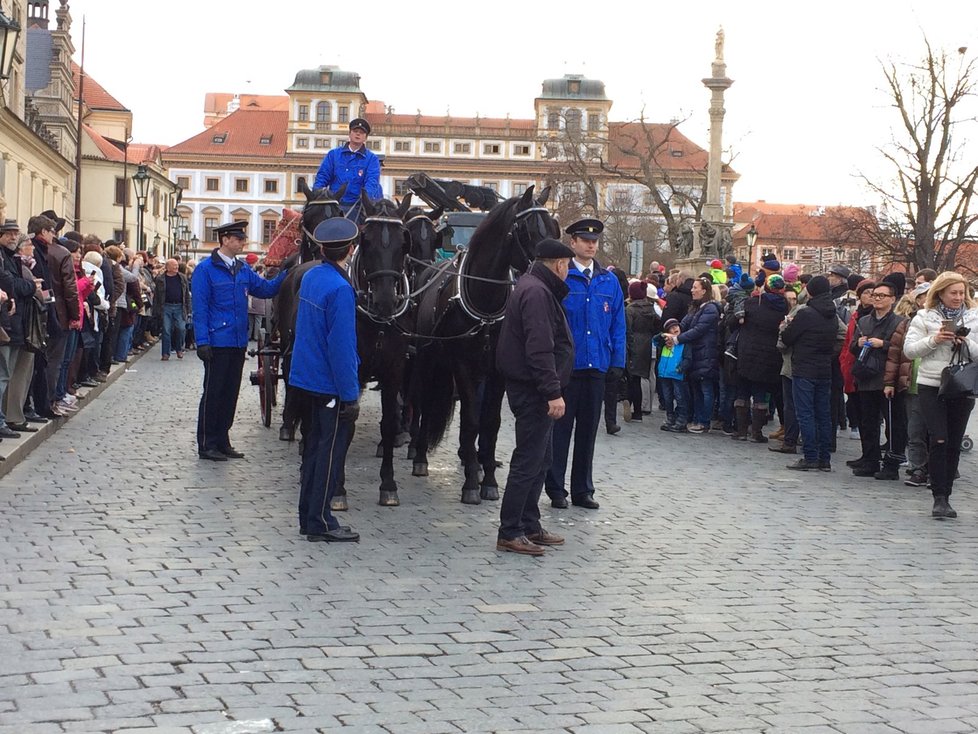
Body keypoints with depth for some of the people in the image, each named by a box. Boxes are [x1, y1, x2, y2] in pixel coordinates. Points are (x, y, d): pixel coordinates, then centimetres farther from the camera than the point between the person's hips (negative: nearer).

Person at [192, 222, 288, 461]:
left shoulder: (243, 270, 11)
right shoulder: (206, 269, -8)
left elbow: (266, 289, 12)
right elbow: (200, 308, -11)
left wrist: (286, 272, -2)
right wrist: (203, 342, -17)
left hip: (238, 343, 7)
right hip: (217, 342, -7)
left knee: (230, 393, 12)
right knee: (213, 393, 1)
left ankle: (221, 441, 22)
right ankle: (206, 445, 9)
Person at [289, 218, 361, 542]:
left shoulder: (311, 276, 5)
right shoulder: (340, 290, -22)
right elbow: (342, 347, -23)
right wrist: (350, 395, -18)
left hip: (308, 378, 9)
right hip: (330, 383, -9)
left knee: (315, 446, 17)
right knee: (331, 451, 0)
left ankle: (308, 516, 24)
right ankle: (320, 523, 5)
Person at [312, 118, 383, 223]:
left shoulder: (371, 159, 8)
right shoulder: (333, 154, 14)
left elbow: (372, 182, -6)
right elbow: (322, 176, 9)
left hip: (356, 207, -2)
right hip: (334, 206, 2)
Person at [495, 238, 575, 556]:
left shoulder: (534, 288, 18)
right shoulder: (537, 292, -17)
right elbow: (540, 348, -25)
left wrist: (551, 390, 20)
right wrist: (553, 392, -25)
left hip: (531, 390, 11)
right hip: (533, 391, -11)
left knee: (540, 459, 17)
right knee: (528, 461, -7)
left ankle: (530, 526, 24)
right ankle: (509, 533, -3)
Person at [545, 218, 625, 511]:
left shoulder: (609, 282, 9)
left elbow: (618, 324, 10)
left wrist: (617, 361, 2)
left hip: (597, 366, 4)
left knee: (588, 429, 11)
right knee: (561, 428, 3)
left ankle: (583, 490, 20)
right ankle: (556, 489, 11)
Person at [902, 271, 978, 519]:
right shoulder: (925, 317, 3)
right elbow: (909, 349, -2)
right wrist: (933, 340, -14)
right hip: (931, 386, -2)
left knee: (954, 444, 6)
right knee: (939, 441, -10)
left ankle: (944, 496, 15)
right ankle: (939, 497, -7)